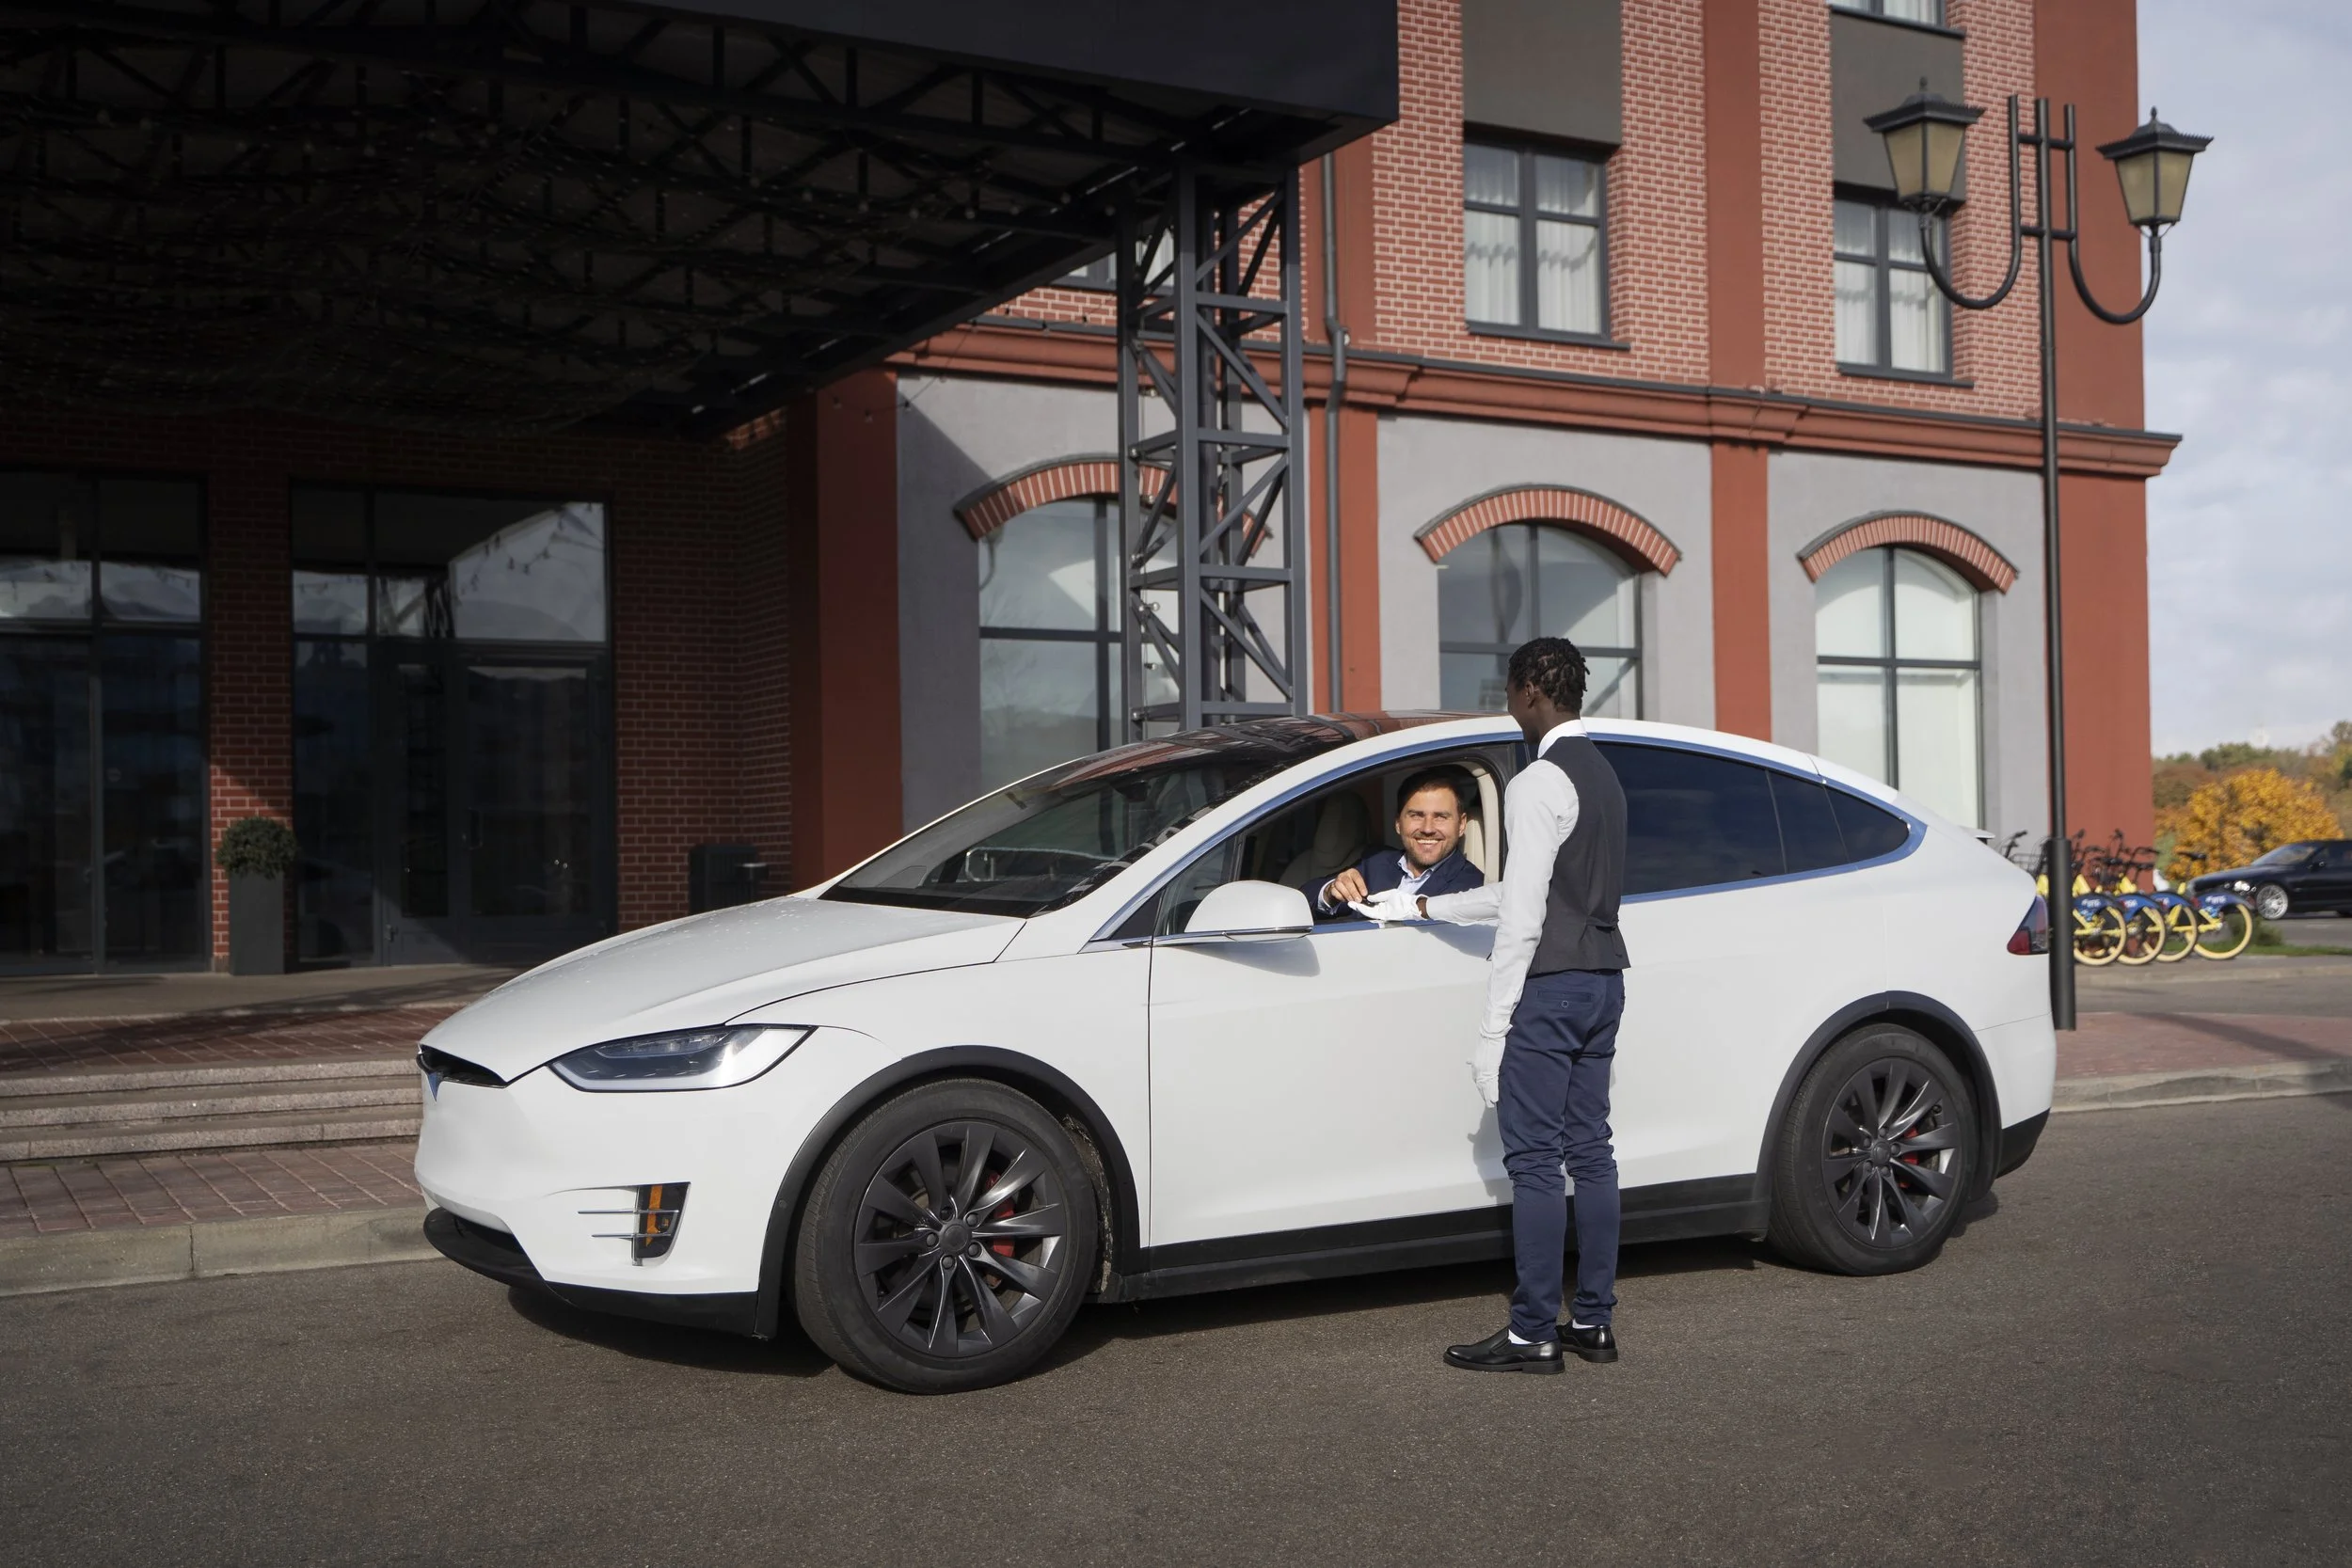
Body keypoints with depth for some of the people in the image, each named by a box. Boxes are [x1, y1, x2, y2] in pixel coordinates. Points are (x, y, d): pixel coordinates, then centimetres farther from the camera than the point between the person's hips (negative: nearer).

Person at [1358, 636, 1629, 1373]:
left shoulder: (1539, 783, -14)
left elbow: (1522, 917, -18)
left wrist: (1493, 1028, -17)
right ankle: (1592, 1321, 17)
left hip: (1549, 986, -10)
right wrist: (1423, 907, 27)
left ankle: (1533, 1335, -2)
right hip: (1601, 980, 10)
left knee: (1534, 1160, -6)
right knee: (1589, 1151, 11)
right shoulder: (1601, 774, 16)